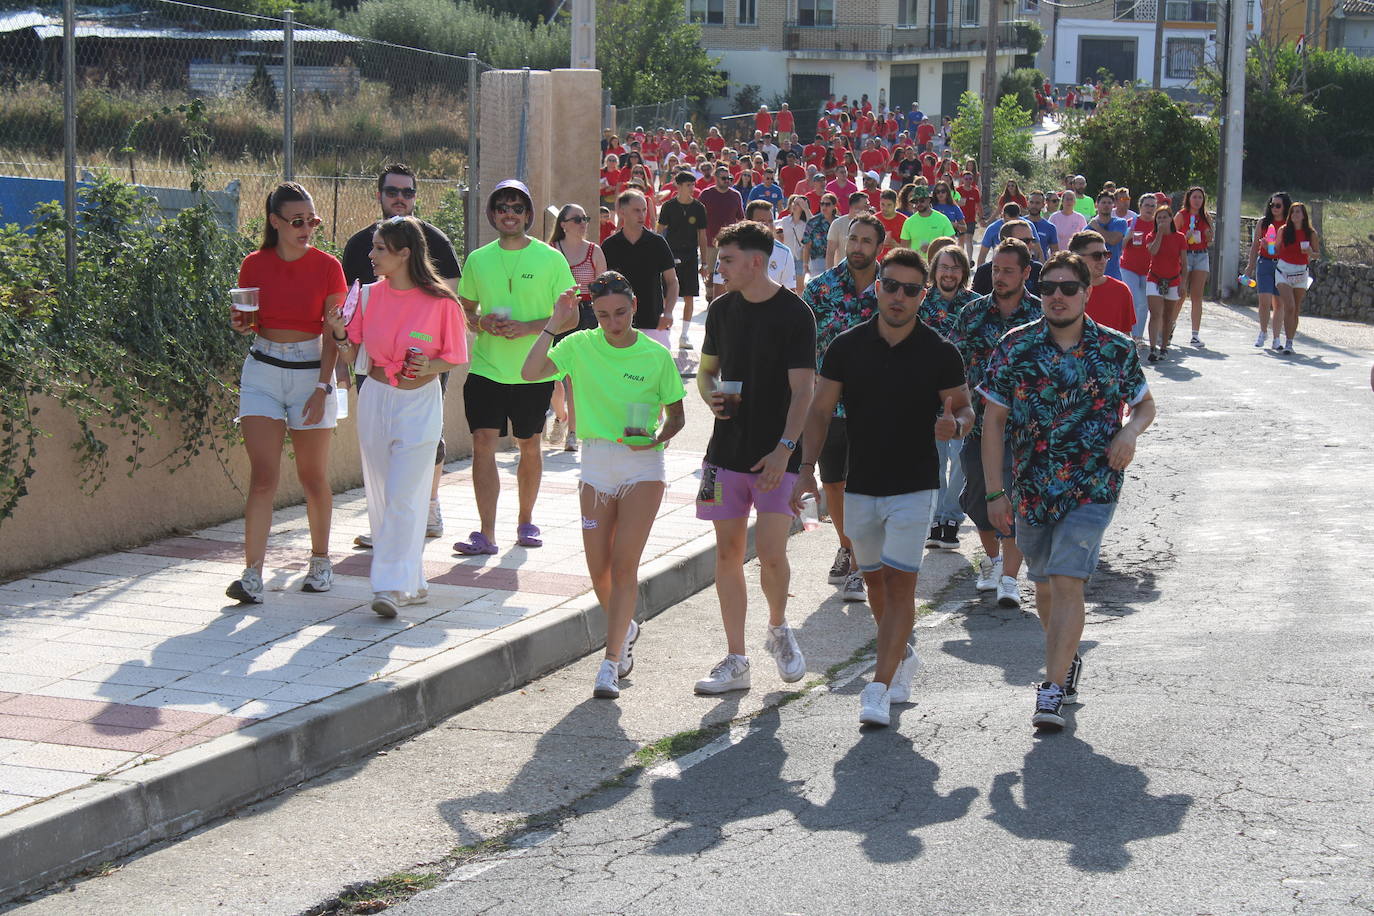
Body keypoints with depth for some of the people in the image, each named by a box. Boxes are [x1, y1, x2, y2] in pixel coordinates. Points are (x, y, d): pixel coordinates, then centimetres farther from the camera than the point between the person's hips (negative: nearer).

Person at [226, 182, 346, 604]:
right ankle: (252, 573, -12)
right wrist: (241, 324, -12)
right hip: (263, 370, 1)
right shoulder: (254, 266, 1)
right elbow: (252, 324, 11)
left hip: (311, 371, -1)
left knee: (313, 476, 7)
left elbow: (333, 334, -3)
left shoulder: (327, 267, -3)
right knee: (263, 476, -8)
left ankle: (320, 560, 26)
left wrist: (322, 387, -11)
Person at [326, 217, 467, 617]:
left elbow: (455, 357, -2)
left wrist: (430, 366, -21)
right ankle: (412, 582, 20)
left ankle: (392, 585, -7)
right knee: (380, 495, 8)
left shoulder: (440, 303, -11)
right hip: (375, 400, 5)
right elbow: (350, 354, 6)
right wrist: (339, 333, -14)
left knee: (402, 495, -11)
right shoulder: (370, 296, 1)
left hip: (419, 405, -5)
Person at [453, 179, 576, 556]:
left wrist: (527, 327, -16)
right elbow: (465, 310, 15)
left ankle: (526, 520, 31)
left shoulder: (551, 259, -2)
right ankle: (486, 535, -9)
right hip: (486, 368, 1)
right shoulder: (478, 260, 6)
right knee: (483, 444, -10)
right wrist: (481, 322, -8)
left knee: (529, 446, 11)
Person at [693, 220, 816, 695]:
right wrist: (710, 395, -3)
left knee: (771, 552, -12)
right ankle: (735, 661, 13)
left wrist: (784, 448, -23)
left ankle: (778, 629, 18)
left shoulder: (794, 313, -8)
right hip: (726, 451, 5)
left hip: (776, 457, -5)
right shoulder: (722, 309, 9)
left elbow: (802, 389, -12)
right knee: (728, 552, 5)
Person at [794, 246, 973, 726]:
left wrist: (955, 425, -20)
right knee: (875, 579, 14)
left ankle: (879, 688, -9)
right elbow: (821, 410, 3)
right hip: (860, 485, 3)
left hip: (914, 486, -3)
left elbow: (965, 408, 4)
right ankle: (903, 656, 38)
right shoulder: (847, 346, -2)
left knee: (900, 582, -10)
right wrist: (807, 468, -6)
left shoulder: (940, 353, -6)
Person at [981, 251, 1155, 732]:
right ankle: (1068, 660, 42)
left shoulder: (1116, 349, -1)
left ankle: (1053, 688, -13)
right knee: (1044, 584, 16)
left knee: (1067, 582, -15)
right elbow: (994, 420, 1)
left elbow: (1145, 404, 15)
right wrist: (995, 491, -4)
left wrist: (1130, 432, -9)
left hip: (1092, 488, -2)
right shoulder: (1016, 347, -2)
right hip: (1031, 489, 3)